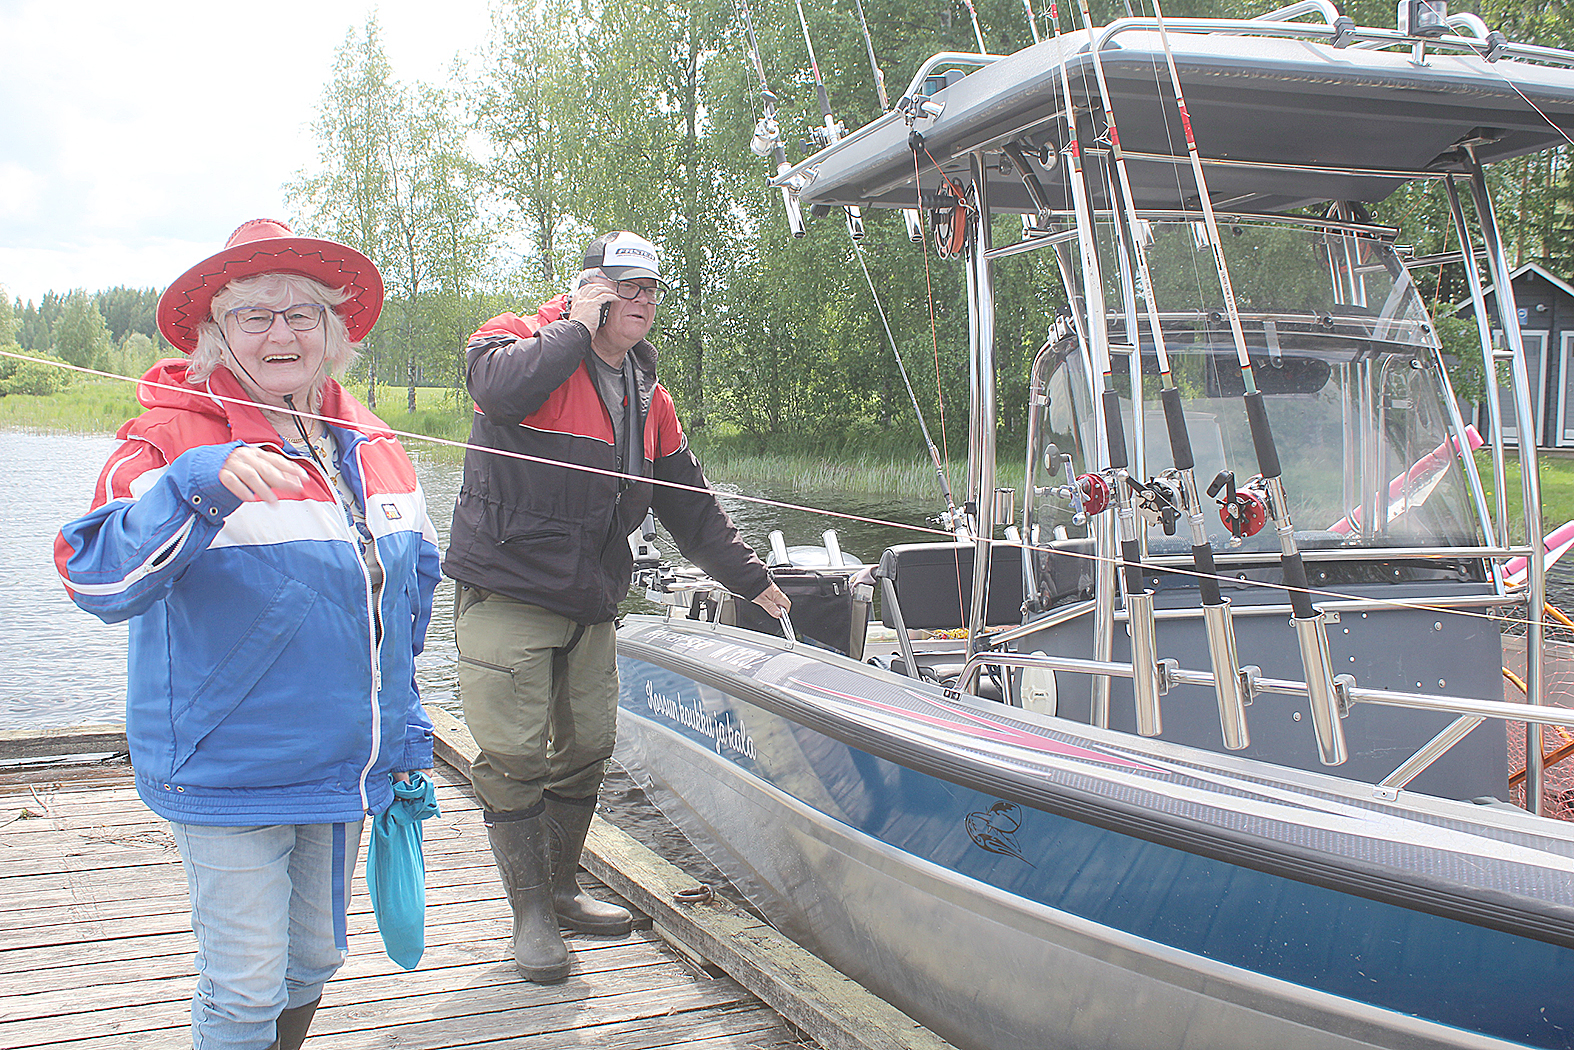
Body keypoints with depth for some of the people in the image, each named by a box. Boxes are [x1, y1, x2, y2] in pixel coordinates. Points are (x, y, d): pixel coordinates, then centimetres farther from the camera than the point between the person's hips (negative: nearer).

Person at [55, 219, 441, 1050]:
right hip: (227, 772, -6)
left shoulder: (371, 445, 6)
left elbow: (411, 582, 19)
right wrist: (201, 486, -40)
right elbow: (99, 579, -25)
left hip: (348, 764, 6)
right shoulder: (174, 437, -12)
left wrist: (401, 728, 20)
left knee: (314, 960, 20)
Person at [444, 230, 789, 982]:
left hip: (590, 602, 6)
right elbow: (502, 387, -30)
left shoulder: (648, 397, 15)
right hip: (505, 590, -6)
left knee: (585, 749, 11)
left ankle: (560, 890, 29)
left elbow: (690, 507, 21)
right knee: (514, 756, -6)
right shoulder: (519, 338, -3)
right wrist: (578, 325, -16)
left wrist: (753, 581, 21)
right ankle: (531, 914, 8)